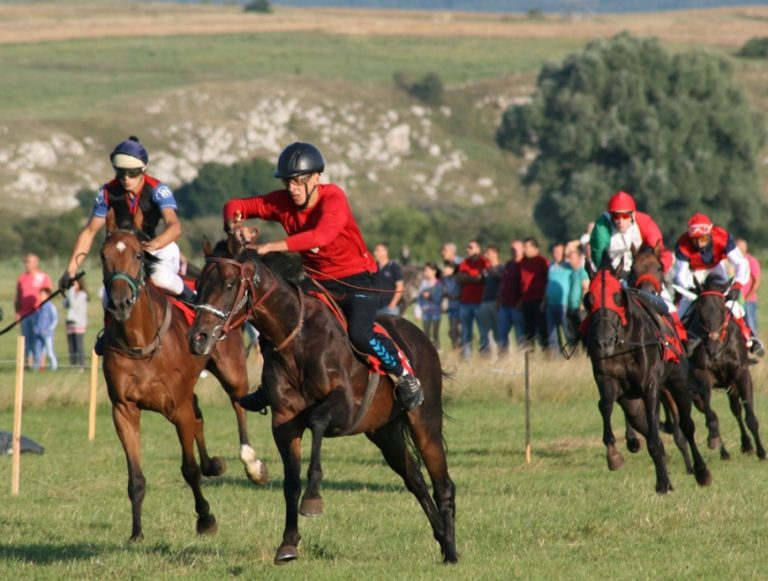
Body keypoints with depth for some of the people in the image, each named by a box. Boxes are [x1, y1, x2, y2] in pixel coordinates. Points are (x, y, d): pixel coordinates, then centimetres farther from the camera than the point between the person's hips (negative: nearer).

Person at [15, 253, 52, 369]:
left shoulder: (44, 278, 3)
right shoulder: (21, 278, 14)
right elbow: (18, 297, 17)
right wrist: (17, 312, 9)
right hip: (24, 315, 4)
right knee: (27, 340, 2)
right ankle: (29, 363, 3)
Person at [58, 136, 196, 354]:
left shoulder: (157, 190, -24)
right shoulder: (108, 192, -12)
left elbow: (175, 226, -39)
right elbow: (89, 231, -5)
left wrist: (153, 245, -60)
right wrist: (71, 269, -12)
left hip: (162, 247, -4)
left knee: (159, 276, -37)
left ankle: (190, 298, -4)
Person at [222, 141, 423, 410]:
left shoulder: (333, 198, -24)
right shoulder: (282, 202, -8)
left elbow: (321, 236, -42)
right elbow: (236, 206, -2)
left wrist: (272, 246, -48)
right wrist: (233, 225, -27)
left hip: (357, 280, -6)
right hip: (317, 283, 6)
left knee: (359, 335, -28)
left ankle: (404, 373, -3)